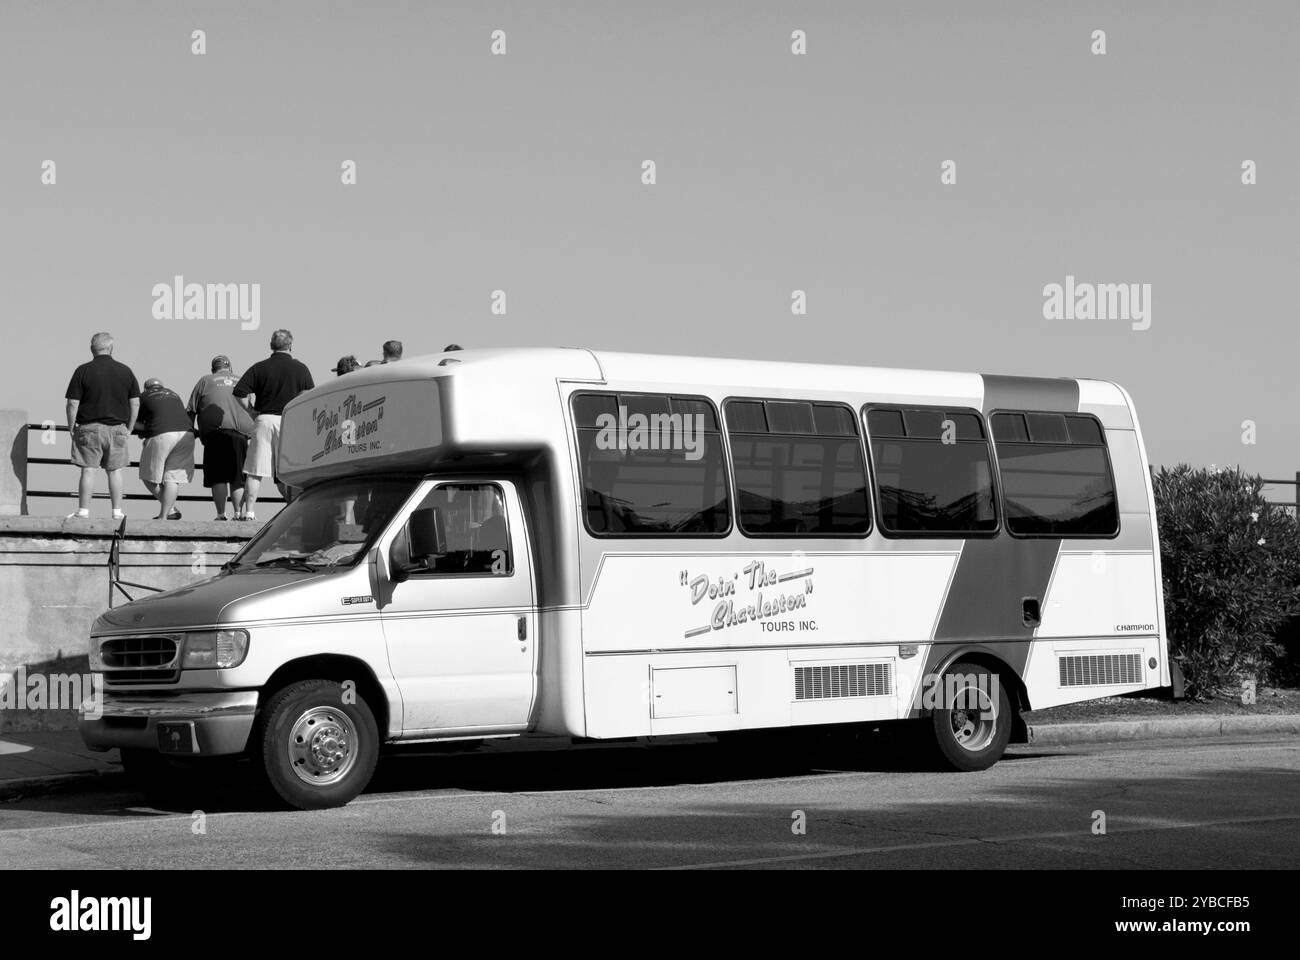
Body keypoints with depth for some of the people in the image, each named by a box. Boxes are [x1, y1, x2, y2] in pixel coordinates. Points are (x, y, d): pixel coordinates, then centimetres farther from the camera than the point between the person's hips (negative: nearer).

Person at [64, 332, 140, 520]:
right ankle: (117, 512, 8)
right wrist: (129, 429, 12)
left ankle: (83, 511, 0)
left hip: (90, 428, -2)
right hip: (117, 428, 2)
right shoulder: (125, 371, 4)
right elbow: (135, 403, 5)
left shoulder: (83, 371, -5)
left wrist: (71, 428, 3)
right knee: (115, 471, 8)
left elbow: (73, 404, -7)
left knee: (88, 471, -1)